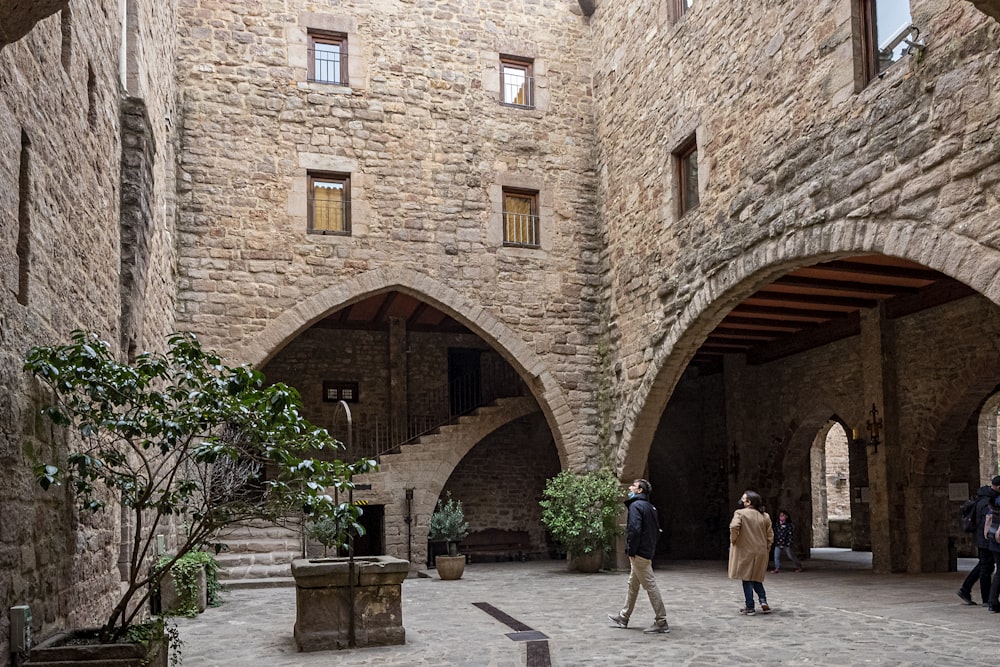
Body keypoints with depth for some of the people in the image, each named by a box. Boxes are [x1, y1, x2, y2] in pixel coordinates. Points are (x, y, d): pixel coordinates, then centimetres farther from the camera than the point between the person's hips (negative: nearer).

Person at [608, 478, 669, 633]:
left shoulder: (636, 505, -14)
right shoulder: (650, 507, 15)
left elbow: (634, 529, -23)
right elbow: (656, 531, 18)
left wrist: (631, 551, -17)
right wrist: (652, 547, 18)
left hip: (639, 554, -10)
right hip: (648, 553, 10)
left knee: (650, 586, -6)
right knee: (633, 585, 18)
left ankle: (661, 622, -3)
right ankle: (623, 618, 28)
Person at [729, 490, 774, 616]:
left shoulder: (740, 513, -9)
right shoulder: (765, 516, 6)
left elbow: (734, 527, -24)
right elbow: (770, 535, 7)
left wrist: (733, 540, -8)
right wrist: (766, 548, 15)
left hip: (745, 551, -5)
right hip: (761, 553, 5)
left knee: (747, 579, 3)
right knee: (757, 578, 19)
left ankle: (749, 607, 2)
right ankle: (763, 601, 3)